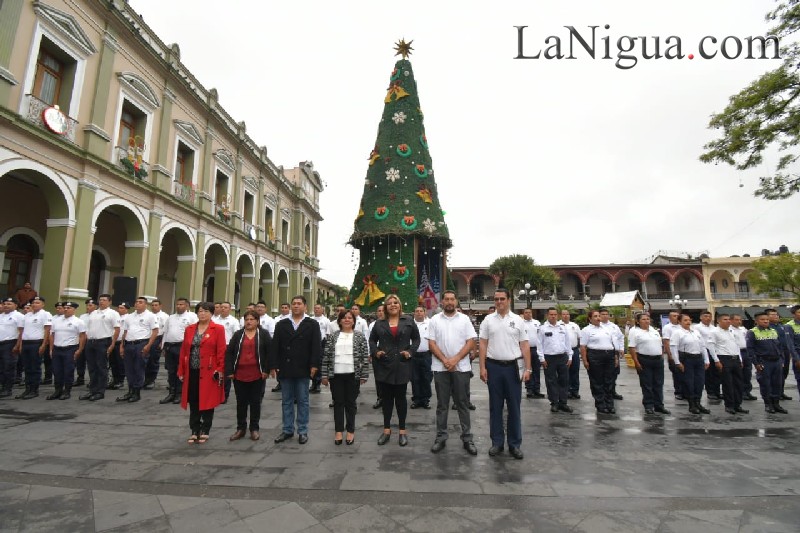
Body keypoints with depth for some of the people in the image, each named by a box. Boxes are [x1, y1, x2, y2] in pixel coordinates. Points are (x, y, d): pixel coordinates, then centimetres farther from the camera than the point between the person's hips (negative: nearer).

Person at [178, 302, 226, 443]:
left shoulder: (218, 329, -5)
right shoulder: (189, 329, 9)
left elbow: (221, 352, -8)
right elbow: (184, 351, 9)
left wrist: (220, 370, -13)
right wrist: (181, 371, 6)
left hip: (209, 373, -4)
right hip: (192, 372, 4)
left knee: (207, 402, 6)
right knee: (193, 402, 12)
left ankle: (205, 431, 21)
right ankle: (194, 431, 25)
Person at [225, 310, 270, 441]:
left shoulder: (264, 334, 1)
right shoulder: (237, 334, 7)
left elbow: (269, 352, -1)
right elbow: (229, 353, 4)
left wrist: (266, 370, -8)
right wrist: (229, 371, -4)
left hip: (257, 375, -2)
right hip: (239, 375, 2)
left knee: (255, 402, 8)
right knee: (241, 402, 11)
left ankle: (255, 428, 19)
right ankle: (240, 428, 23)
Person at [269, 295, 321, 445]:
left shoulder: (312, 324, 0)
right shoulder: (281, 324, 8)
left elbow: (316, 346, -6)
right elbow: (274, 346, 3)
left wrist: (314, 365, -14)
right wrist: (273, 366, -4)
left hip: (303, 369, -2)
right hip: (285, 369, 3)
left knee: (302, 401, 7)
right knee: (286, 401, 12)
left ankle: (302, 431, 17)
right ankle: (288, 430, 23)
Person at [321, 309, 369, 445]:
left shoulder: (360, 336, 1)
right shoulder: (333, 336, 5)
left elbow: (365, 356, -1)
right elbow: (326, 356, 5)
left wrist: (364, 375, -5)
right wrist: (324, 375, 1)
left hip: (352, 375, -1)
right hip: (336, 375, 2)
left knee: (350, 403, 8)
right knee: (338, 403, 9)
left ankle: (351, 431, 21)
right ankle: (338, 431, 21)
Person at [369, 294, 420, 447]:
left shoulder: (408, 321, 3)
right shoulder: (379, 323, 6)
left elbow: (416, 338, 7)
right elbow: (372, 340, 12)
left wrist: (410, 351, -7)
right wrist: (375, 352, -4)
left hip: (402, 365, -1)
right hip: (384, 365, 1)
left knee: (400, 397, 8)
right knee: (386, 397, 10)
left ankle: (402, 430, 21)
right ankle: (386, 429, 24)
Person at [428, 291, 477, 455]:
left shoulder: (464, 319, 2)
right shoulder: (435, 320, 2)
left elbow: (471, 343, -3)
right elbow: (431, 344, -1)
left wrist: (455, 360, -12)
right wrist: (445, 360, -12)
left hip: (461, 367, 0)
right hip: (440, 368, 0)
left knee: (463, 404, 8)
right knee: (442, 404, 9)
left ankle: (467, 438, 19)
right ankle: (441, 437, 20)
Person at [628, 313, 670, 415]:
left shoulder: (654, 331, 14)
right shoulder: (634, 332, -7)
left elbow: (661, 345, 19)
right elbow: (632, 348, -12)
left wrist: (662, 357, 10)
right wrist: (636, 362, -17)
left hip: (658, 360, 6)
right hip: (644, 361, -6)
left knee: (658, 384, 11)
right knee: (646, 385, 2)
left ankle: (659, 405, 21)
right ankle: (648, 406, 12)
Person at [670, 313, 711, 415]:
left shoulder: (696, 332, 15)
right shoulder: (677, 332, -6)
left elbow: (703, 346, 16)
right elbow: (673, 347, -12)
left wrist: (706, 360, 10)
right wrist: (678, 362, -16)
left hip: (699, 358, 6)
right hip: (686, 359, -6)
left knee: (700, 381, 8)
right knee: (689, 382, 1)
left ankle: (697, 403, 21)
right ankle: (692, 405, 12)